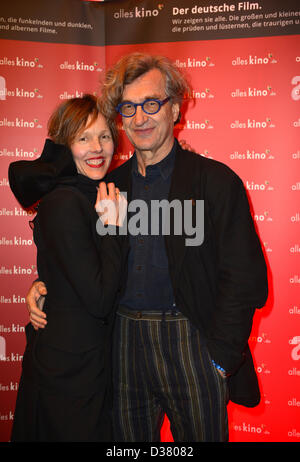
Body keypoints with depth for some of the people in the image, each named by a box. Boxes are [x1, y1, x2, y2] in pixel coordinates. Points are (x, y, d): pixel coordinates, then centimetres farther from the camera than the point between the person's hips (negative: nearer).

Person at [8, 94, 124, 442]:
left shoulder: (88, 196, 6)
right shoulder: (64, 204, -22)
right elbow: (99, 299, -25)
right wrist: (110, 225, -20)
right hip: (68, 364, -9)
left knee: (98, 431, 25)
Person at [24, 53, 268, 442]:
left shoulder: (216, 180, -7)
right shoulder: (111, 184, 8)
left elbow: (245, 280, -10)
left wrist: (219, 361, -13)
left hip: (190, 341, -4)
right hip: (123, 342, 4)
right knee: (127, 440, 17)